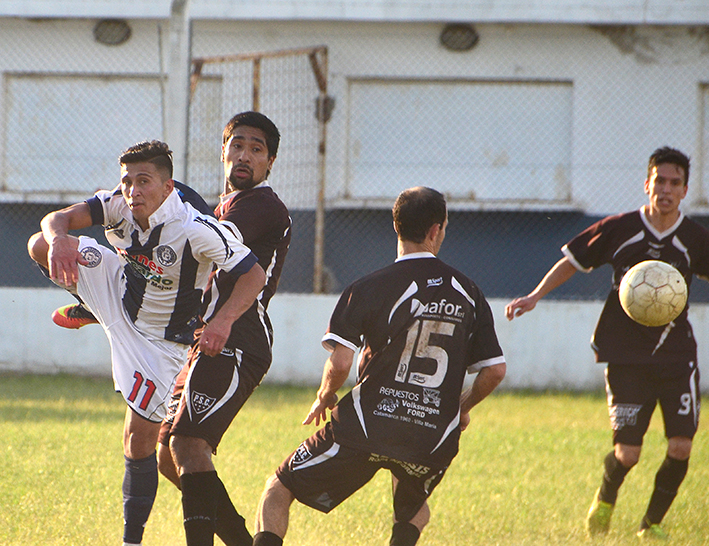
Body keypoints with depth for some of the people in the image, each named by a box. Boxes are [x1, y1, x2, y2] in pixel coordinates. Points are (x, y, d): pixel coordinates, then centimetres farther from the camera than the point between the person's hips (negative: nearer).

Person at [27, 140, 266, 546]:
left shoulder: (197, 231, -32)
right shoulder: (120, 206, -19)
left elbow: (254, 275, -29)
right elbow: (59, 219, -24)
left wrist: (223, 321, -45)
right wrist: (57, 239, -50)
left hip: (160, 340, -4)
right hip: (119, 293, 4)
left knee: (140, 440, -8)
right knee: (40, 246, -12)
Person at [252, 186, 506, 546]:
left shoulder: (370, 289, -8)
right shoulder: (467, 293, 5)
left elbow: (340, 364, -15)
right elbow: (495, 370, 8)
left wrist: (324, 398, 6)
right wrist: (461, 409, 26)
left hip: (366, 428, -3)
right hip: (433, 440, 3)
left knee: (278, 491, 10)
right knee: (413, 510, 33)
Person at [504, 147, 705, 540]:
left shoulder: (695, 240, -1)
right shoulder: (620, 229, -4)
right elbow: (572, 261, 5)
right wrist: (535, 296, -5)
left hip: (676, 354, 2)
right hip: (626, 355, -2)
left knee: (681, 447, -9)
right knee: (627, 452, -8)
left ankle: (652, 523, 15)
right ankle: (605, 500, 27)